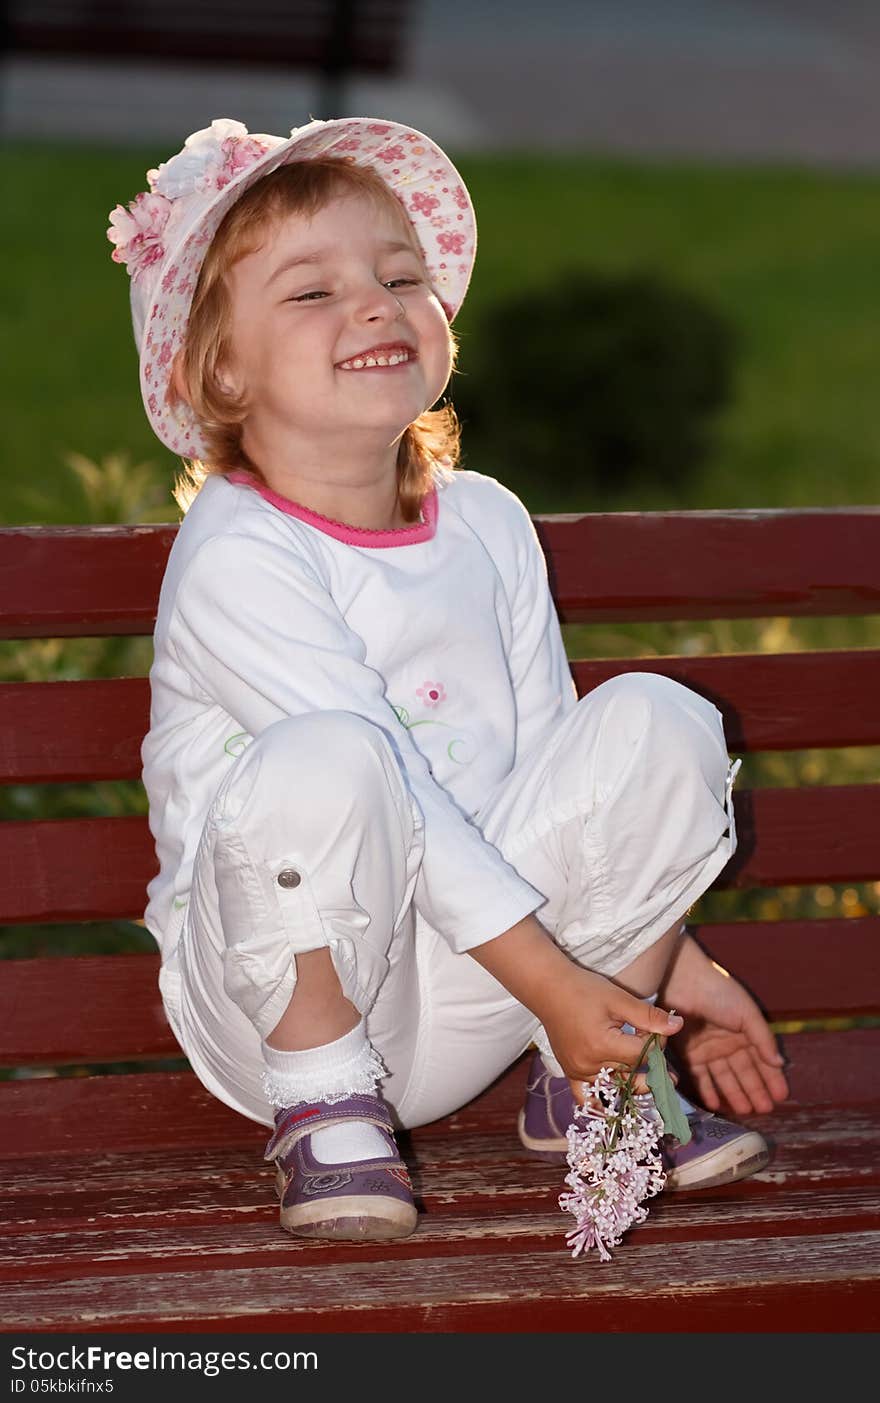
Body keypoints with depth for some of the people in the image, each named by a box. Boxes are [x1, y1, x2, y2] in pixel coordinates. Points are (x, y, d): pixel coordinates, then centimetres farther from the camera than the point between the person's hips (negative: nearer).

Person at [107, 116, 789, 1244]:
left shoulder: (489, 525, 6)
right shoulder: (234, 559, -18)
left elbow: (553, 763, 13)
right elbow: (391, 793, -23)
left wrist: (668, 962, 10)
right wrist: (552, 982, -25)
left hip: (463, 1011, 6)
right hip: (293, 979, -6)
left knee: (658, 722, -12)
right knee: (325, 761, -36)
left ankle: (589, 1086, 3)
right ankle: (325, 1106, -14)